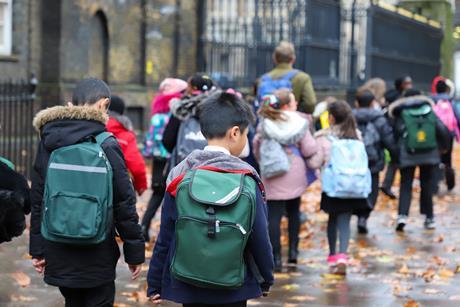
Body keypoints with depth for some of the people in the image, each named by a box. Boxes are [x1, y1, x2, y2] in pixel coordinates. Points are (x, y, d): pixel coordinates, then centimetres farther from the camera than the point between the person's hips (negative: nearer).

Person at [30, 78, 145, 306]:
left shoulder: (48, 144, 0)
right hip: (97, 258, -4)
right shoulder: (107, 146, -11)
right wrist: (135, 251, 0)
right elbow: (124, 204, -8)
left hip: (58, 256, 4)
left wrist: (37, 250, 11)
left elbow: (37, 201, 4)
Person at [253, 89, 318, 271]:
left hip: (273, 176, -1)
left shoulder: (265, 124, -2)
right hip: (295, 175, 1)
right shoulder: (300, 123, -6)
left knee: (274, 216, 1)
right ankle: (293, 251, 18)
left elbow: (257, 147, 4)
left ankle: (276, 257, -1)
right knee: (293, 212, 20)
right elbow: (310, 150, -9)